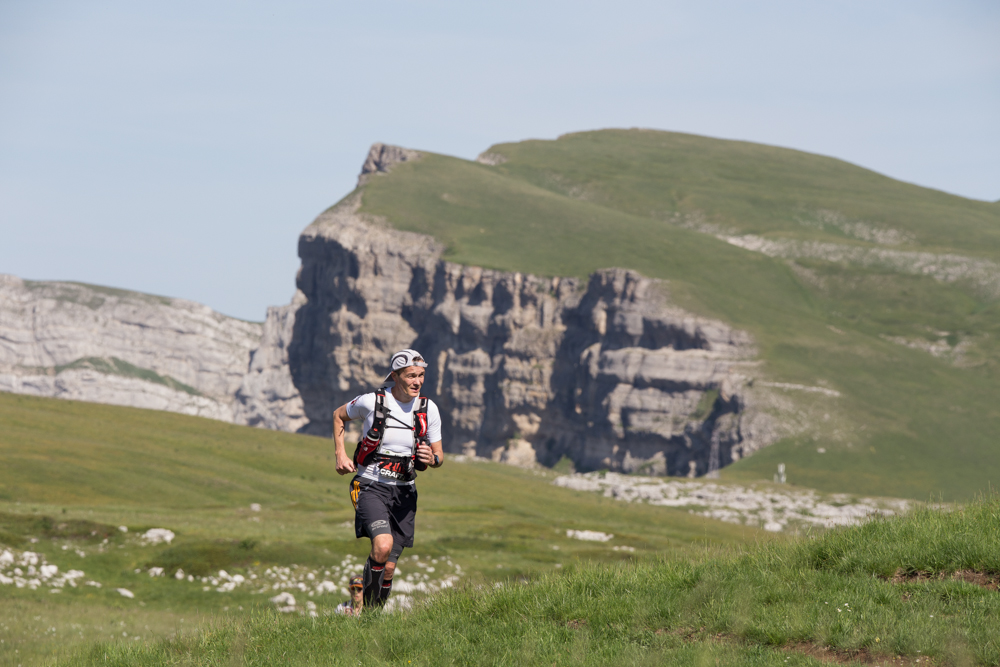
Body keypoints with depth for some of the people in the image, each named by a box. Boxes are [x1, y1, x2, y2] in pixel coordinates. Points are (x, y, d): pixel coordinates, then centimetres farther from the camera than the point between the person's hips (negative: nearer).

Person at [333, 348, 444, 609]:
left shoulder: (428, 409, -2)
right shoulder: (372, 401, -10)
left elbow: (439, 455, 7)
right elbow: (339, 416, 11)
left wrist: (432, 459, -17)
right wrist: (340, 454, 0)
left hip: (403, 491, 3)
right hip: (371, 487, -3)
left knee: (388, 568, 3)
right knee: (383, 546, -28)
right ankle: (366, 608, -9)